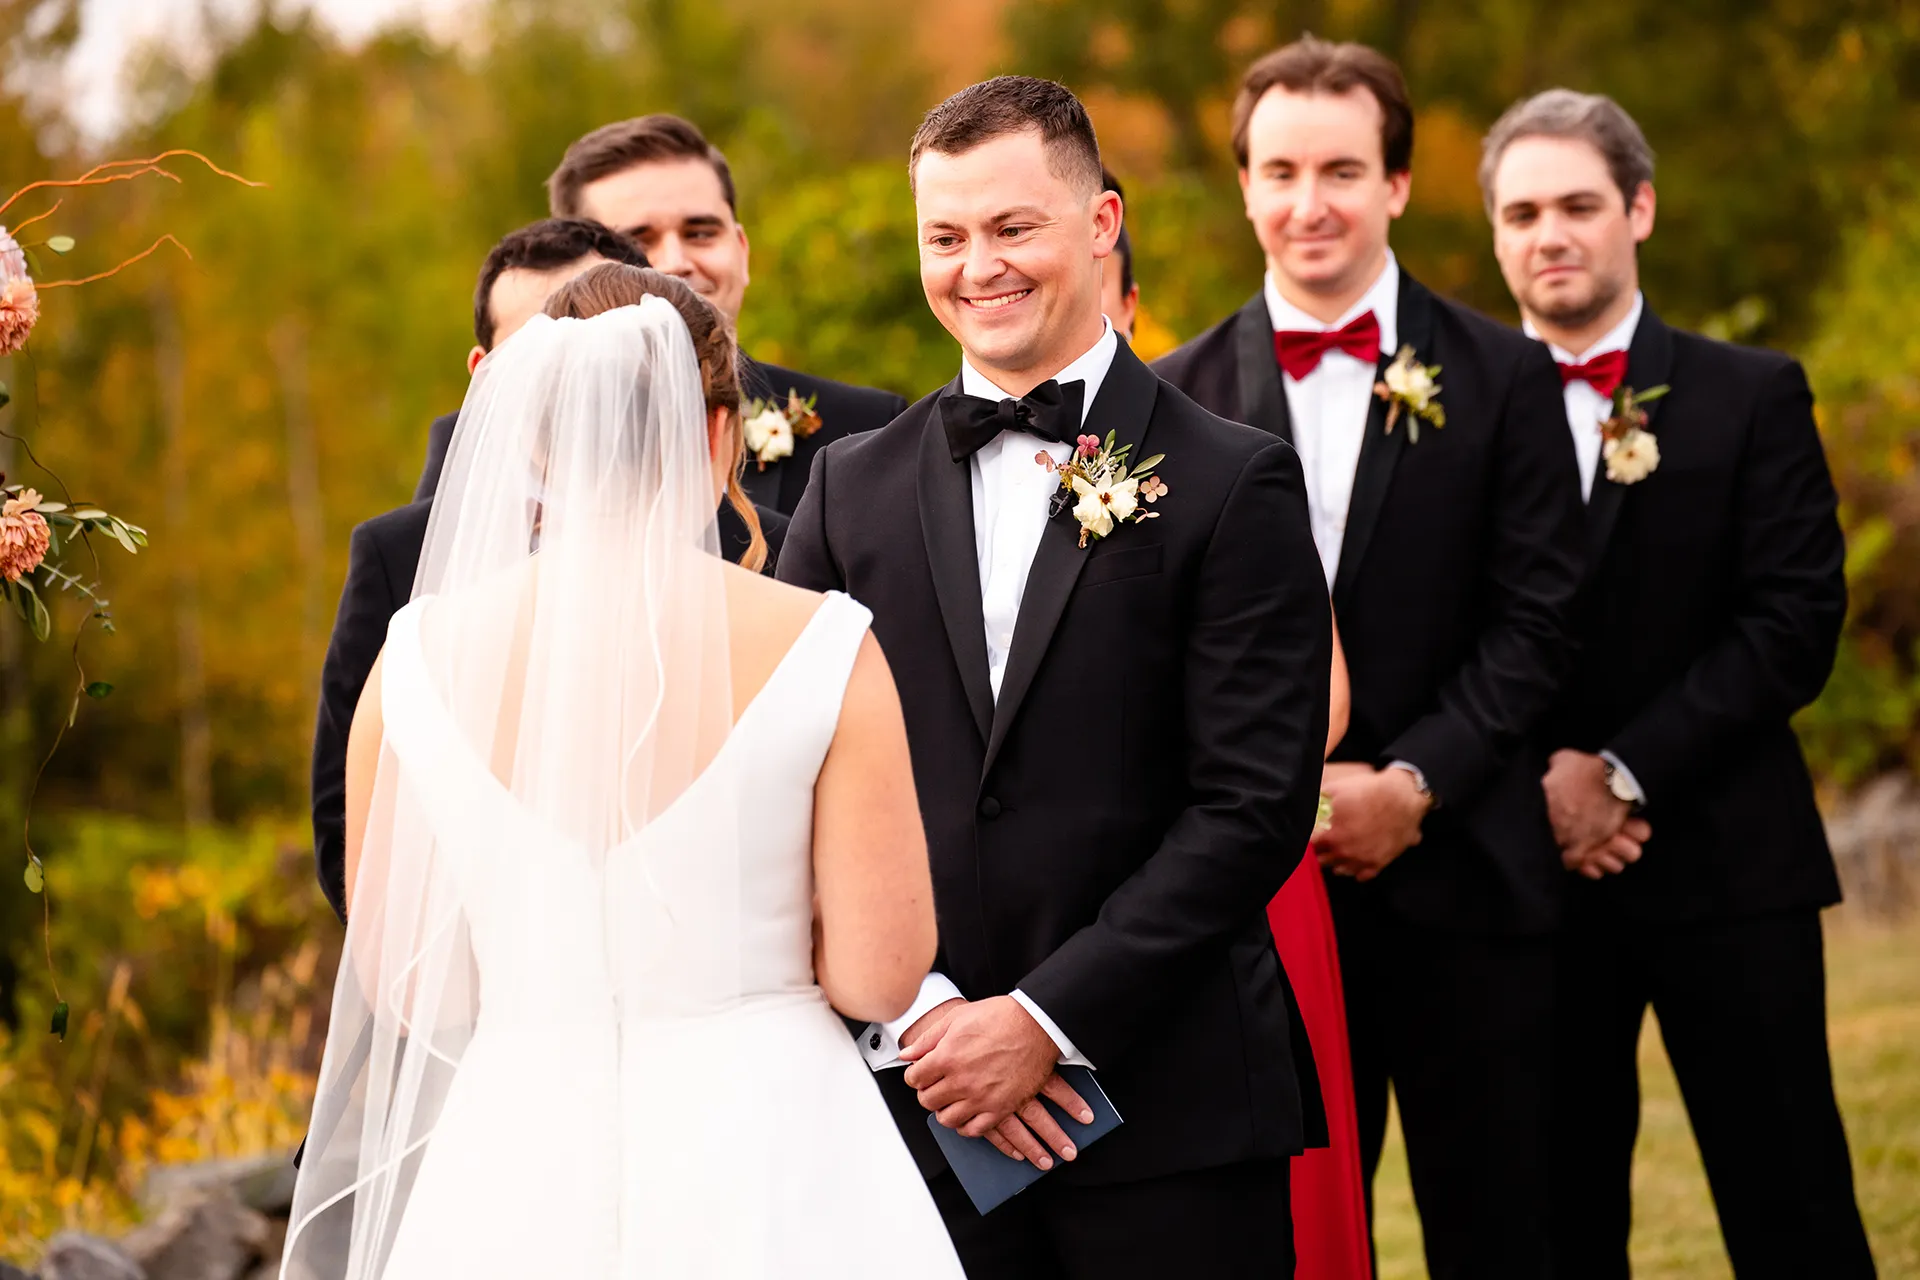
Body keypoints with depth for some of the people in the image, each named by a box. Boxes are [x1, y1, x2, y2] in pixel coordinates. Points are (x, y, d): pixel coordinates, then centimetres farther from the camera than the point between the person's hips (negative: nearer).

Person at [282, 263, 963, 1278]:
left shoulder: (422, 653, -4)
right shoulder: (820, 647, -10)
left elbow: (402, 983, 4)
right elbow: (879, 974, -8)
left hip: (519, 1171, 2)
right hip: (763, 1171, -2)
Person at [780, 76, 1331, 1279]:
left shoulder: (1233, 484, -2)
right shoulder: (854, 487, 9)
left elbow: (1254, 807, -8)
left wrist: (1048, 1020, -12)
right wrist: (921, 1013, -6)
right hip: (922, 1101, 3)